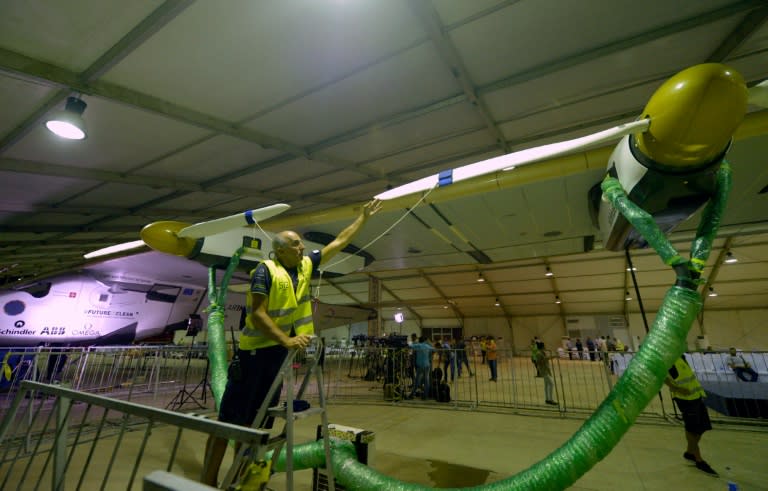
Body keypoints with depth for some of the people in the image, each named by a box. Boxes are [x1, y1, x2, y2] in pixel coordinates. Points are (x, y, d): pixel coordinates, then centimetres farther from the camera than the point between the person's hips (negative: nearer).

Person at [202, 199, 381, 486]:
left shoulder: (306, 266, 4)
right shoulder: (266, 270, -14)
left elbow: (339, 243, 9)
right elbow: (257, 314, -19)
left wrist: (364, 217, 11)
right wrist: (287, 340, -29)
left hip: (279, 352, 7)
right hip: (255, 350, -7)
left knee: (258, 418, 16)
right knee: (231, 416, 2)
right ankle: (207, 481, 17)